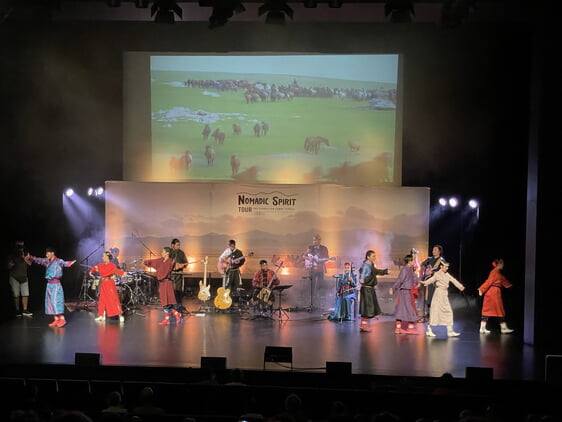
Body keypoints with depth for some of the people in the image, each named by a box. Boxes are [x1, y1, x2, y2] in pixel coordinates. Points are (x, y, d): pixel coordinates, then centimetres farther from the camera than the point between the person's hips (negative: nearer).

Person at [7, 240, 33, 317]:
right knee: (16, 295, -2)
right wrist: (11, 265, -19)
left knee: (25, 294, -4)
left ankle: (25, 310, 1)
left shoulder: (25, 254, 9)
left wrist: (24, 258, -13)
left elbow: (29, 263, 1)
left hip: (24, 277, 2)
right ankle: (17, 311, 6)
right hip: (14, 277, -2)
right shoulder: (12, 255, 3)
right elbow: (8, 266, 3)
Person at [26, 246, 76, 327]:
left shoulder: (58, 261, -12)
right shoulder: (47, 261, 10)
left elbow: (64, 263, -29)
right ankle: (56, 319, 11)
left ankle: (62, 319, -5)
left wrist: (70, 263, -50)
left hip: (56, 284, -8)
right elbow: (38, 260, 11)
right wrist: (30, 257, -1)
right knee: (50, 302, 7)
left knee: (56, 301, -10)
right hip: (49, 284, 8)